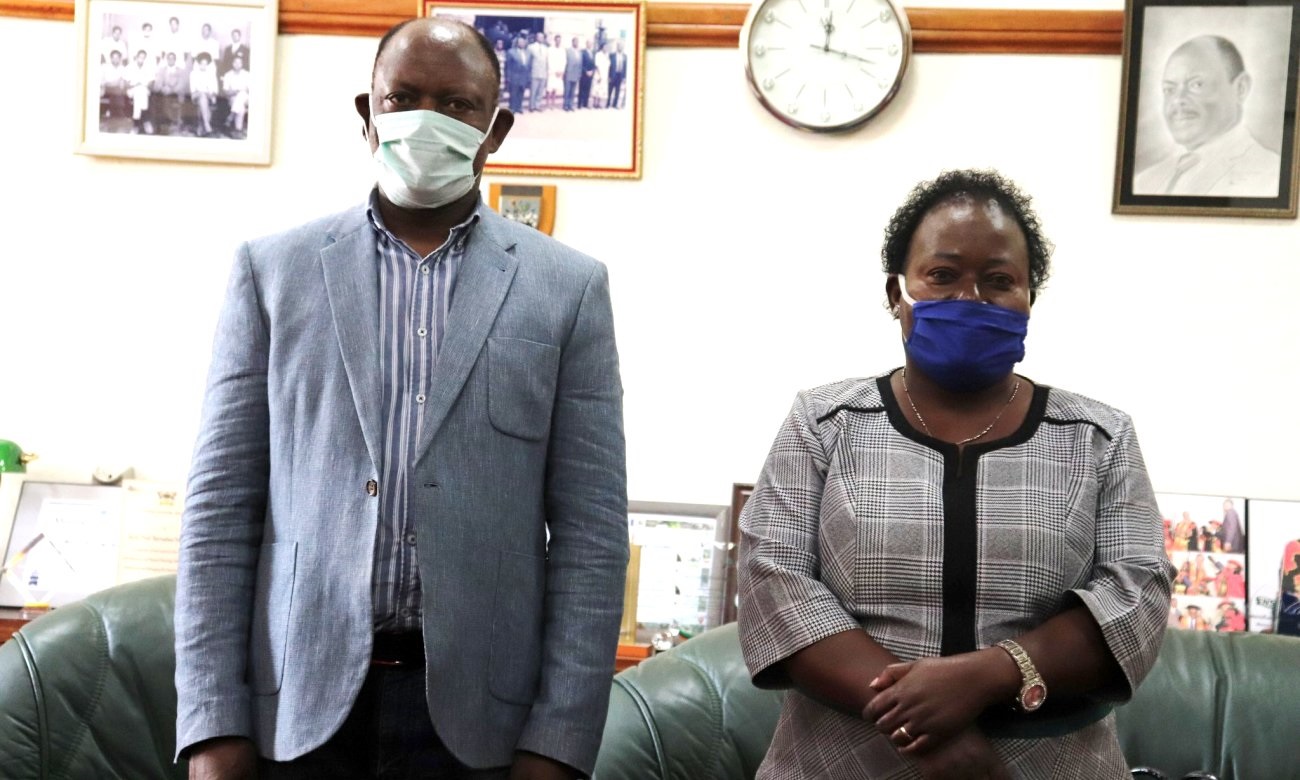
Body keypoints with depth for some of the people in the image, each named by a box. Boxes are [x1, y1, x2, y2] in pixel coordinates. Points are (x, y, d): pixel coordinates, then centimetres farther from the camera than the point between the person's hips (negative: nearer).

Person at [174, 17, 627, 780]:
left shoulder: (568, 287, 2)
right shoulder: (274, 271, 5)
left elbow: (592, 527, 0)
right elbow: (223, 505, 3)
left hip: (478, 708, -1)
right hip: (299, 701, 1)